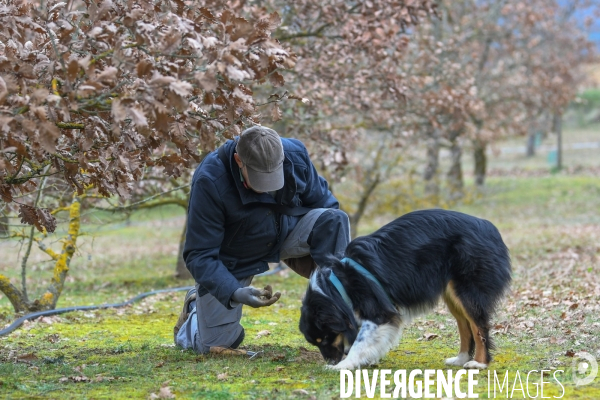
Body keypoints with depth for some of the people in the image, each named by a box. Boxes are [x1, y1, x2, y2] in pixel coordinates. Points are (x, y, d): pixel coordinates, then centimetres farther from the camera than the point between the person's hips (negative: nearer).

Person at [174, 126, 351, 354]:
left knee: (335, 219, -26)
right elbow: (200, 255, -27)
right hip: (235, 260, -3)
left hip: (287, 233, 3)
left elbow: (325, 204, -6)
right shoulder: (209, 181, -31)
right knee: (214, 345, -5)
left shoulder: (296, 154, -21)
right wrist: (234, 293, -43)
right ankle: (196, 306, 31)